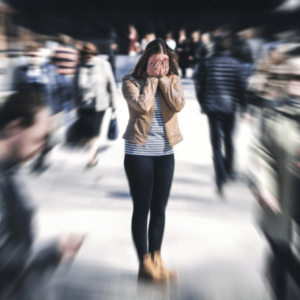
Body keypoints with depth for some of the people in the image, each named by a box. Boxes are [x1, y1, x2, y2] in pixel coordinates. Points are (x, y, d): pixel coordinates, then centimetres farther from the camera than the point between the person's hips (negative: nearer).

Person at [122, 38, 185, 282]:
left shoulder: (173, 80, 5)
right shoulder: (131, 81, -4)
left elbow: (178, 104, -13)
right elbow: (142, 105, -21)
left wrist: (163, 78, -11)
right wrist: (152, 78, -11)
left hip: (165, 152, 4)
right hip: (139, 152, -4)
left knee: (159, 208, 10)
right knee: (142, 208, 3)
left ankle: (156, 259, 22)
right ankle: (145, 264, 12)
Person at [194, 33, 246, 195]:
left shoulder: (208, 62, -2)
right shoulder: (235, 63, -3)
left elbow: (199, 84, 0)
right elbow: (240, 86, -4)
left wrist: (202, 103, 13)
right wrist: (244, 107, 5)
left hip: (212, 106, 0)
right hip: (229, 107, 1)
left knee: (216, 142, -1)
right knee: (228, 138, 20)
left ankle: (221, 178, -12)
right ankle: (229, 169, 34)